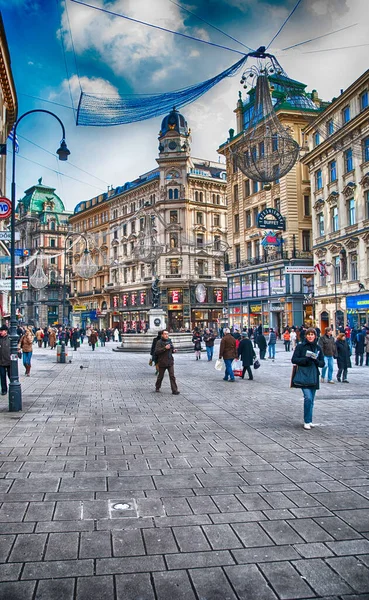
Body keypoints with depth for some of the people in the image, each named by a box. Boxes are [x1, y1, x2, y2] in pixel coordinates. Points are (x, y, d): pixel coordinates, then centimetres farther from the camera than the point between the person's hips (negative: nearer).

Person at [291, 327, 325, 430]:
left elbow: (322, 363, 10)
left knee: (311, 400, 10)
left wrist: (316, 361, -12)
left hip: (314, 377, 4)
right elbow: (294, 360, -3)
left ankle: (309, 421, 23)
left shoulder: (318, 348, 10)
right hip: (304, 376, -4)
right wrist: (305, 360, -18)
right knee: (308, 398, -16)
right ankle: (307, 421, -5)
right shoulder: (300, 346, 0)